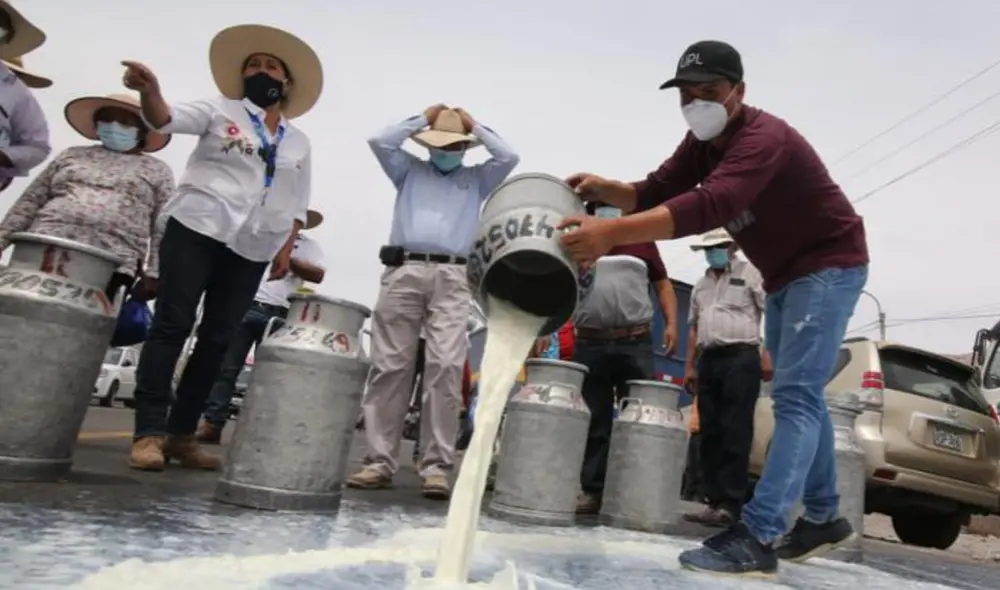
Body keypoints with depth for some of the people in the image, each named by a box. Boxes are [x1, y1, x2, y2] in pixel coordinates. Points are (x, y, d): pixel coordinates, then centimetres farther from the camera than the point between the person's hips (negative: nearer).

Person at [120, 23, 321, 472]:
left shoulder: (299, 142, 16)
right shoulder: (219, 111, 9)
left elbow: (296, 206, 16)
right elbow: (165, 118, -8)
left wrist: (286, 249, 4)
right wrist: (150, 89, -29)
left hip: (252, 251, 3)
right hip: (197, 229, -3)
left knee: (217, 339, 3)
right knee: (172, 326, -7)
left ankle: (182, 433, 10)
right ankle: (149, 432, -4)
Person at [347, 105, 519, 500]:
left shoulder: (477, 179, 24)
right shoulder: (409, 171, 24)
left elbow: (508, 156, 11)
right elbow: (380, 141, 10)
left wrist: (474, 126, 21)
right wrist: (424, 119, 17)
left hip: (453, 278, 0)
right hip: (403, 272, 1)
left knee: (446, 367, -14)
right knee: (390, 365, -4)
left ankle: (437, 465, -13)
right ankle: (380, 461, 0)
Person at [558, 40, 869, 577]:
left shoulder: (764, 138, -29)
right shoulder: (702, 142, 1)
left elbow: (708, 206, -46)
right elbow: (656, 192, -3)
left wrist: (612, 233, -55)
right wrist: (605, 189, -25)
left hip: (829, 265, -9)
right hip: (784, 274, 10)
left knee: (796, 396, -16)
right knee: (797, 396, 13)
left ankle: (758, 537, -18)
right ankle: (822, 519, 26)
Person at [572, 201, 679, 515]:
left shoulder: (642, 242, 12)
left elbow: (663, 284, 13)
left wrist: (671, 323, 0)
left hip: (635, 343, 0)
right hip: (590, 344, 0)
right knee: (594, 421, 5)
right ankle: (592, 489, 12)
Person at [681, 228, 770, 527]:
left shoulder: (751, 274, 4)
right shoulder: (701, 285, 22)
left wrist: (768, 355, -12)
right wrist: (689, 366, 15)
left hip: (741, 358, -6)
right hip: (709, 361, 7)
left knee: (735, 434, -9)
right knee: (709, 434, 5)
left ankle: (730, 505, -8)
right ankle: (715, 501, 10)